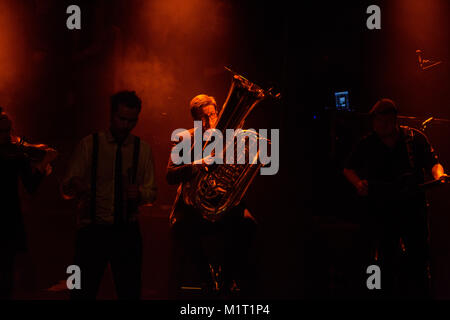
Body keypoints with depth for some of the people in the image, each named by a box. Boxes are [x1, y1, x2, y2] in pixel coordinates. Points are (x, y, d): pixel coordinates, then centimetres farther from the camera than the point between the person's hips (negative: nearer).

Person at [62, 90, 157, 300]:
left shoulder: (143, 149, 9)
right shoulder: (89, 145, 2)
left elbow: (152, 193, 11)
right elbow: (66, 190, -1)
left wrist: (139, 193, -12)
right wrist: (73, 186, -25)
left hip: (128, 232, 2)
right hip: (92, 230, -2)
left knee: (130, 292, 3)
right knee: (83, 292, -6)